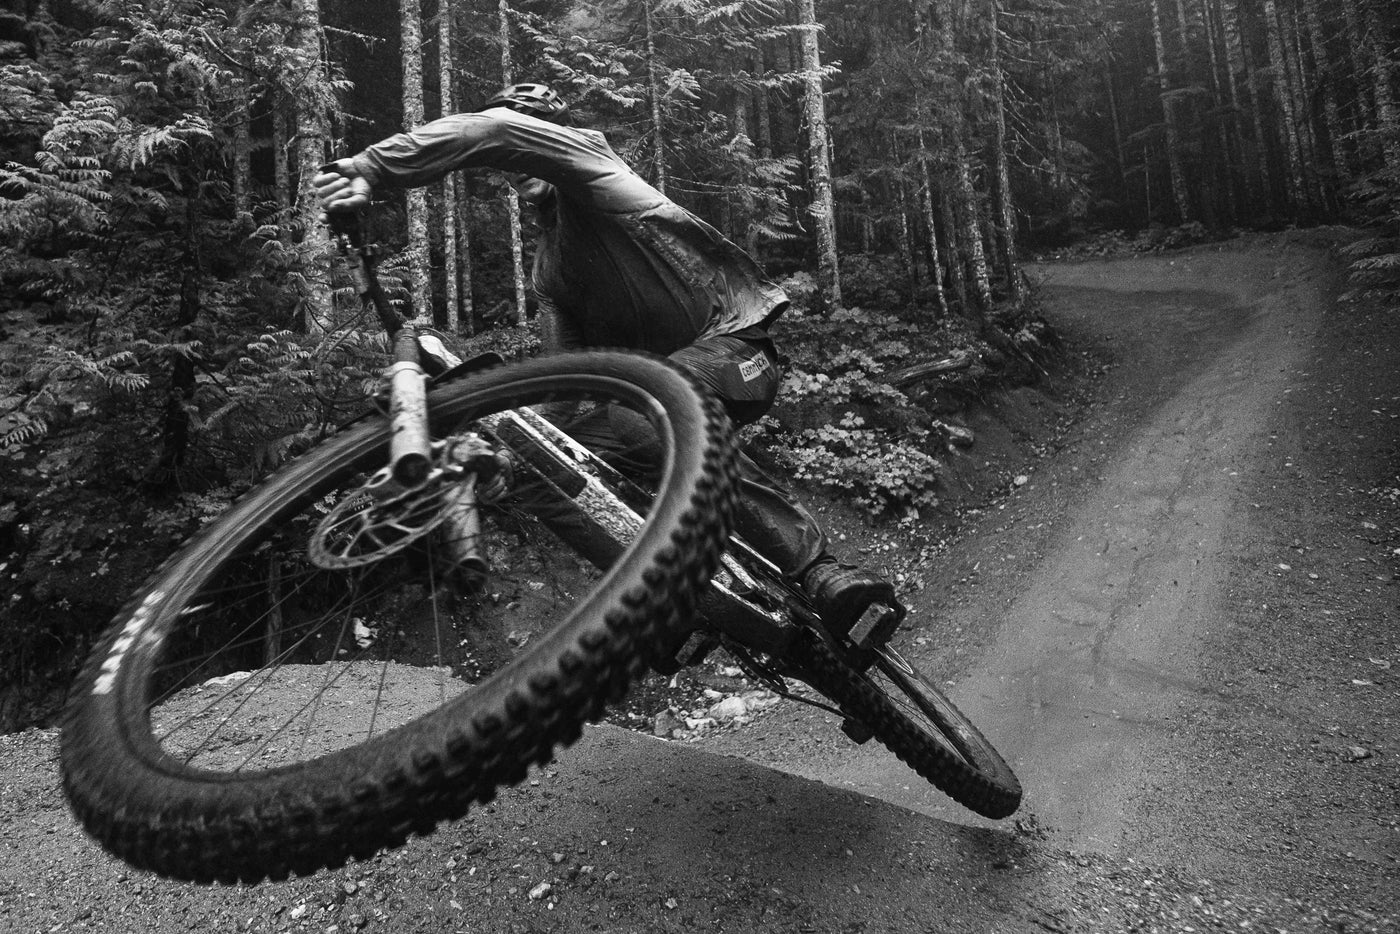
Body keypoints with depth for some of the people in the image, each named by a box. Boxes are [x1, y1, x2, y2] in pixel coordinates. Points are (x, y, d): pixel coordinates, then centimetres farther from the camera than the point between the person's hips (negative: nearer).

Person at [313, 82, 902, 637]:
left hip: (734, 338, -8)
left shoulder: (588, 154, 2)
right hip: (666, 364, 8)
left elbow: (493, 131, -19)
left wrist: (368, 170, -22)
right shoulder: (547, 267, 22)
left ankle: (819, 573, -31)